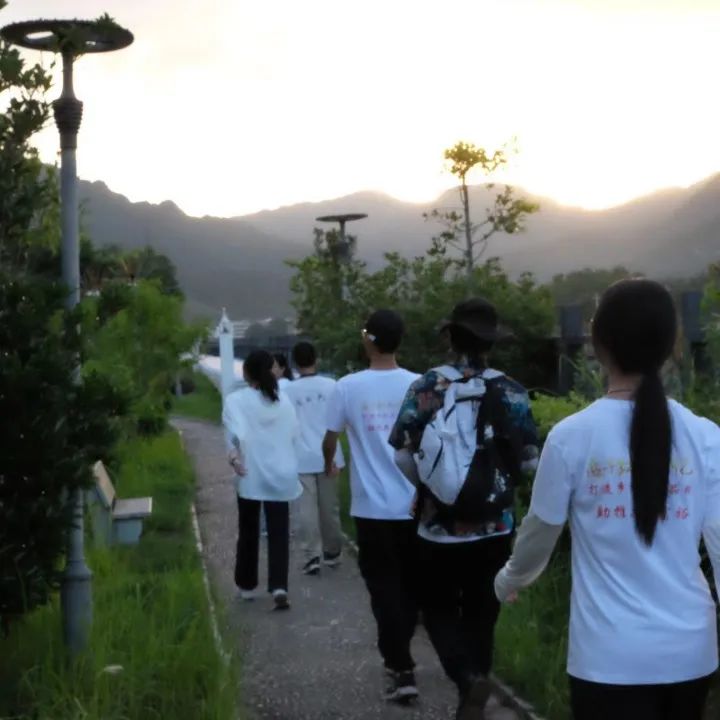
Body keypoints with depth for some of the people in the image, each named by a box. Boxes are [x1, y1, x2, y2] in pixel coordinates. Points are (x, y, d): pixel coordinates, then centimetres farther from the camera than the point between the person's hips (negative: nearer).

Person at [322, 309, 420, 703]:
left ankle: (401, 670, 0)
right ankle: (398, 656, 33)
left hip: (372, 507, -2)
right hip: (413, 504, 2)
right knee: (409, 584, 18)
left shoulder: (347, 387, -7)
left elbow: (329, 439, 3)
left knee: (384, 586, 6)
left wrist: (329, 465, 25)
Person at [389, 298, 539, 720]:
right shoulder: (512, 392, -4)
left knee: (438, 606, 15)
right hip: (495, 526, 1)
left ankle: (468, 676, -8)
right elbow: (530, 461, 0)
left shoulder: (426, 387, -7)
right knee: (481, 611, 16)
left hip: (439, 524, -1)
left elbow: (402, 455, -4)